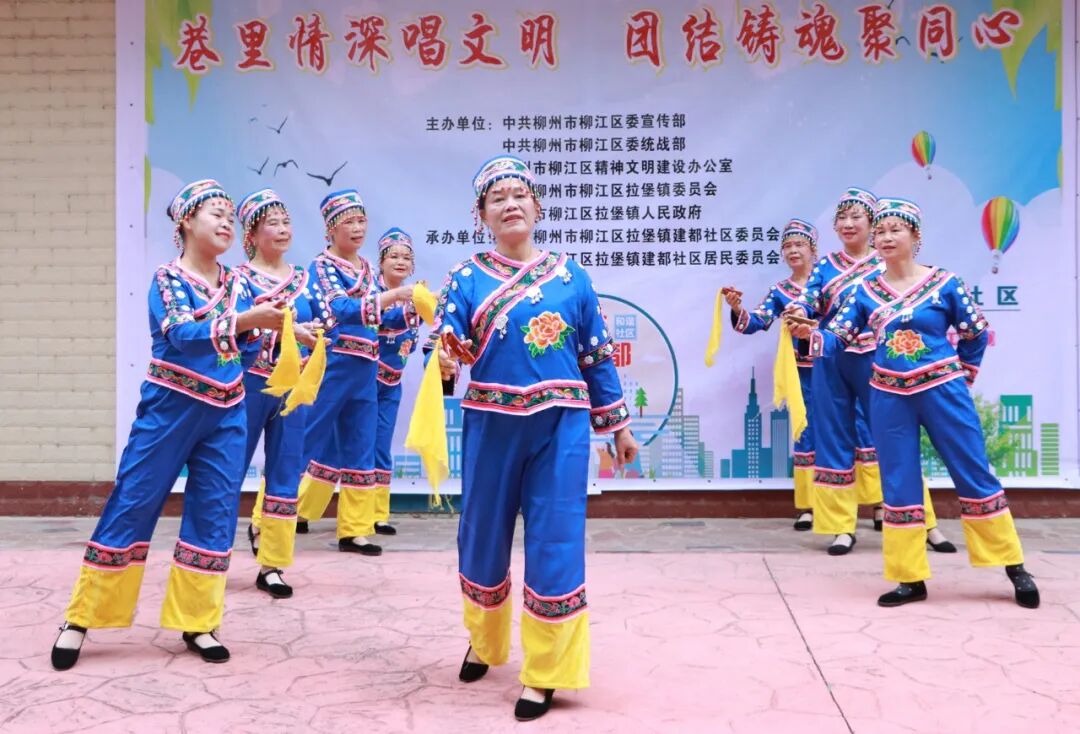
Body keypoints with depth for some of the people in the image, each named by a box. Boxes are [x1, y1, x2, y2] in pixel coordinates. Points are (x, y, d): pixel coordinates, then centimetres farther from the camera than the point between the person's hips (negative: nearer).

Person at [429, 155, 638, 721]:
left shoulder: (570, 276, 5)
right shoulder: (467, 278, 2)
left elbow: (597, 356, 9)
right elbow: (447, 341, -9)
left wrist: (618, 424, 10)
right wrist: (445, 359, -33)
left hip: (559, 427, 0)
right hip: (490, 426, 1)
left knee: (555, 544, -1)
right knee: (483, 535, 13)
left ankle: (544, 674, 15)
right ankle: (483, 640, 40)